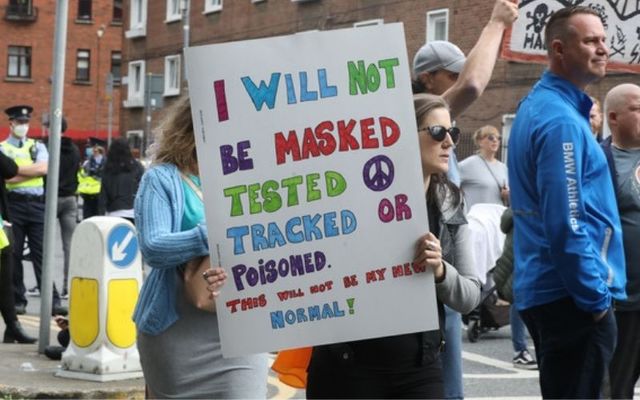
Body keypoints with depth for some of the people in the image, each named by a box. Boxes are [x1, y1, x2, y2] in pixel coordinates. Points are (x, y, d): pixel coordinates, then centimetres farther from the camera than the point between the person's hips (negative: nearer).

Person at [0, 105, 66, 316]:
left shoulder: (38, 147, 12)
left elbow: (44, 168, -7)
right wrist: (31, 171, -11)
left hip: (37, 204, 2)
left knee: (41, 253, 0)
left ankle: (52, 301, -2)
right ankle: (17, 300, 12)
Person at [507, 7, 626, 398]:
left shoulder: (537, 104, 14)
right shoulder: (561, 120, -18)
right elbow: (566, 224, -23)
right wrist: (596, 297, -15)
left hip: (547, 290, 10)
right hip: (572, 296, -10)